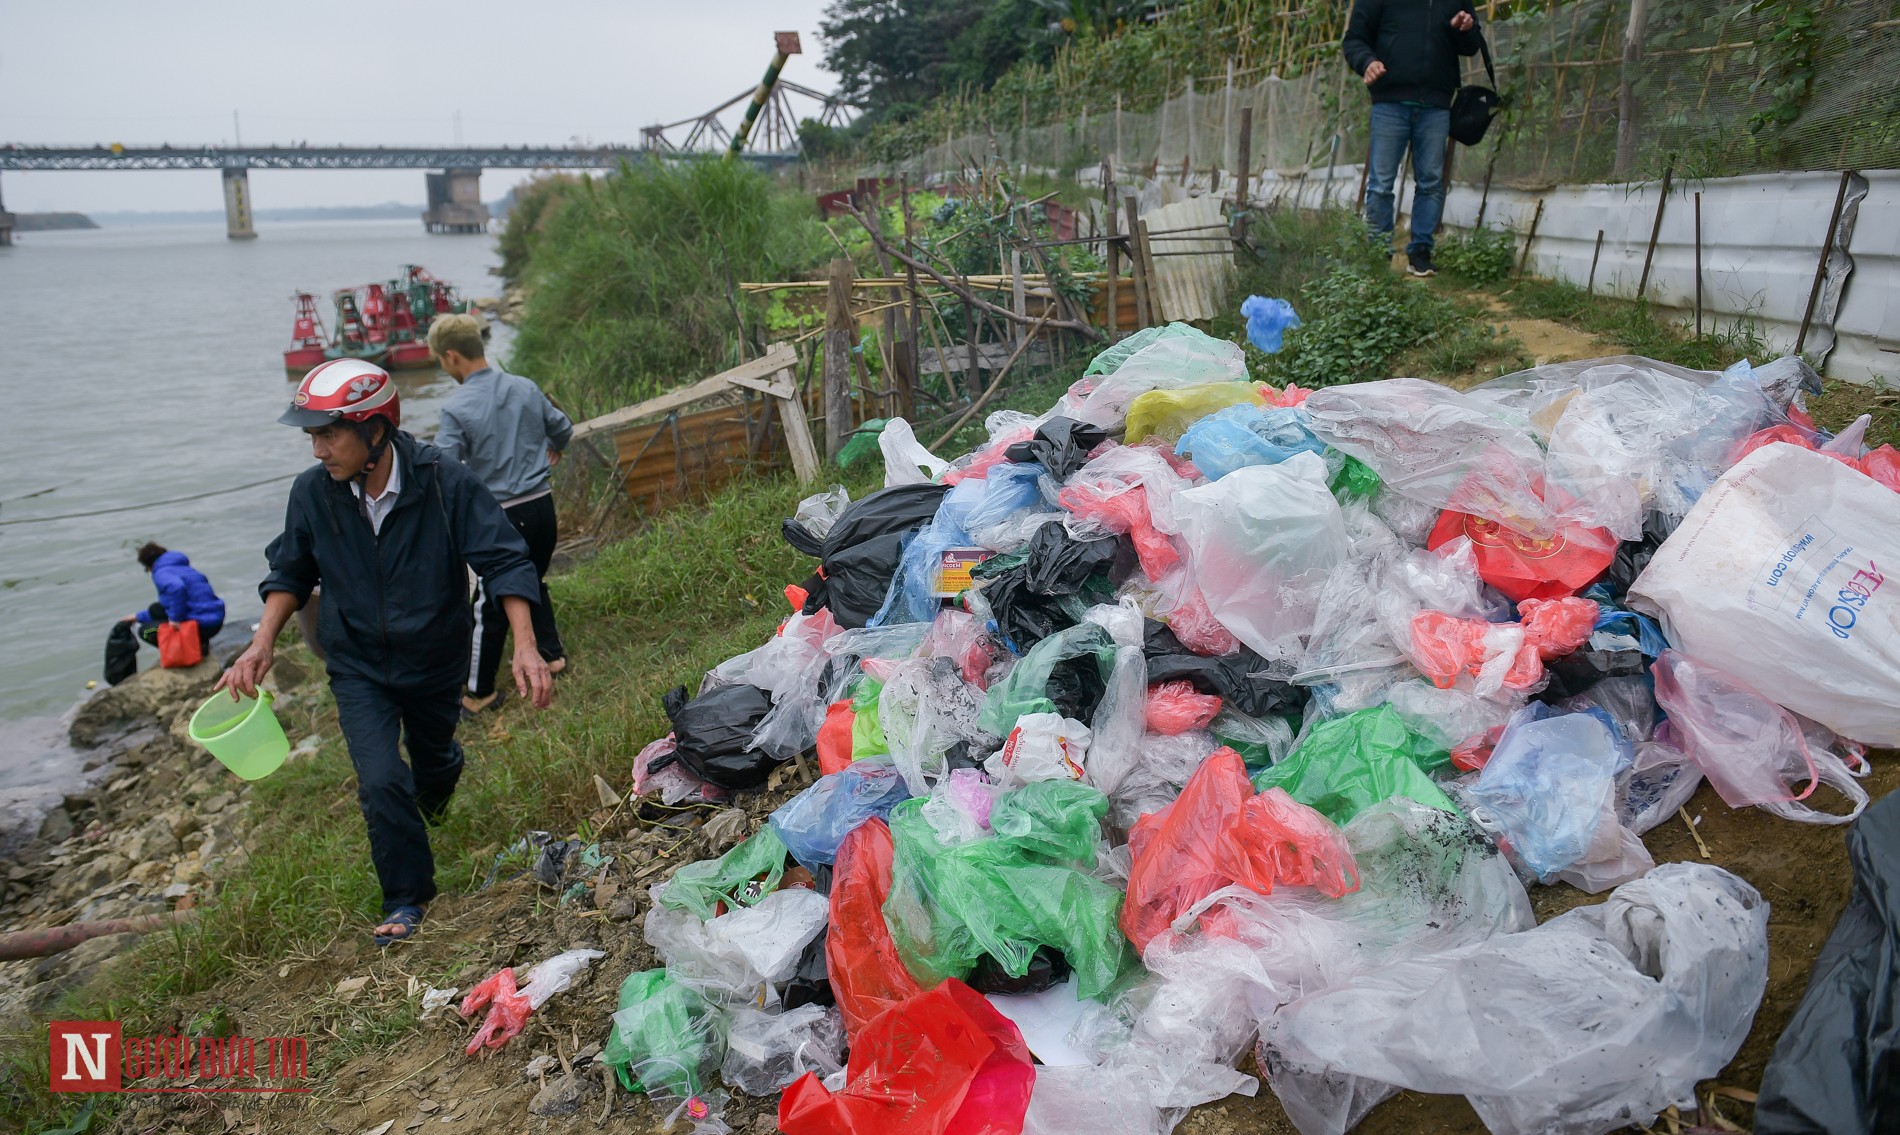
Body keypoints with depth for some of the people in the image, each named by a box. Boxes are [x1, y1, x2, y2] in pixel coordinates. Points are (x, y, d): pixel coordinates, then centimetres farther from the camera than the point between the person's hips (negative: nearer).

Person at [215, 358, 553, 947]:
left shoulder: (446, 483, -24)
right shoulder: (312, 492, -14)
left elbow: (504, 560, -22)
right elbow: (290, 573, 4)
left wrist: (525, 646, -32)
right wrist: (262, 644, -8)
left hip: (435, 661, -1)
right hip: (358, 667, 1)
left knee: (433, 760, 22)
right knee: (381, 783, -10)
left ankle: (433, 791, 62)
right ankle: (406, 899, 12)